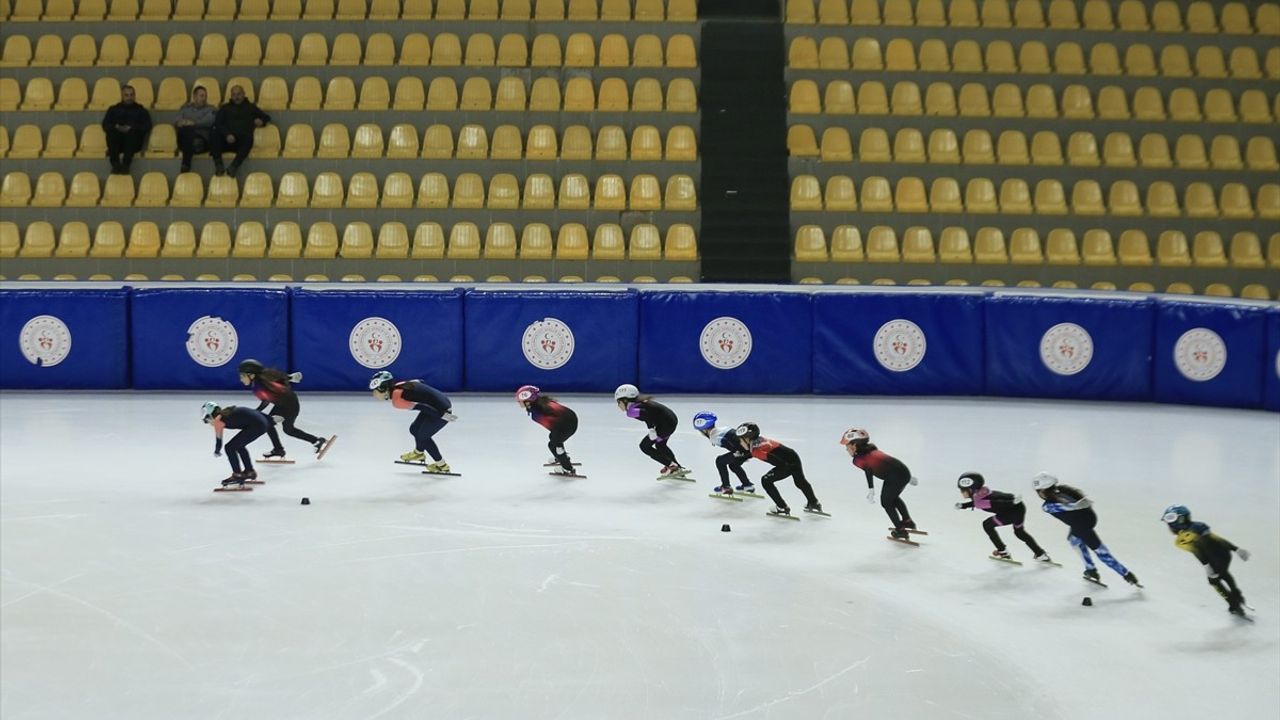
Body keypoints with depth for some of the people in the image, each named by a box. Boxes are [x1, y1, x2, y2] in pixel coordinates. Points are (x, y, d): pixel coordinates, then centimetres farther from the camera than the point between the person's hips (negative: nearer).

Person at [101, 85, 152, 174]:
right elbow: (105, 125, 12)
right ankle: (115, 163, -42)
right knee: (111, 132, -31)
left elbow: (147, 127, 5)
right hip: (116, 142, 1)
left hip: (133, 141, -1)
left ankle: (125, 164, -46)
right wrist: (116, 127, -10)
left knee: (133, 132, -34)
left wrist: (130, 128, -12)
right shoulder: (113, 109, 25)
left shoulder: (141, 110, 21)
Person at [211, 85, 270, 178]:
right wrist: (227, 134, -11)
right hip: (227, 141, 1)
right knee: (215, 133, -33)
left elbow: (267, 117, 30)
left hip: (242, 142, -1)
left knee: (248, 137, -37)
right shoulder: (225, 108, 25)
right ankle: (218, 165, -43)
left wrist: (261, 121, 4)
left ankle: (234, 166, -52)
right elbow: (217, 124, 9)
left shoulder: (250, 107, 28)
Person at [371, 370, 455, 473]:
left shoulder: (397, 400, -20)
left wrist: (442, 415, -25)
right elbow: (420, 382, 18)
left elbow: (421, 407, -26)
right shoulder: (399, 385, 4)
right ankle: (418, 453, 46)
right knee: (414, 429, 20)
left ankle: (442, 466, 22)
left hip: (441, 410, -8)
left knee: (422, 436, 8)